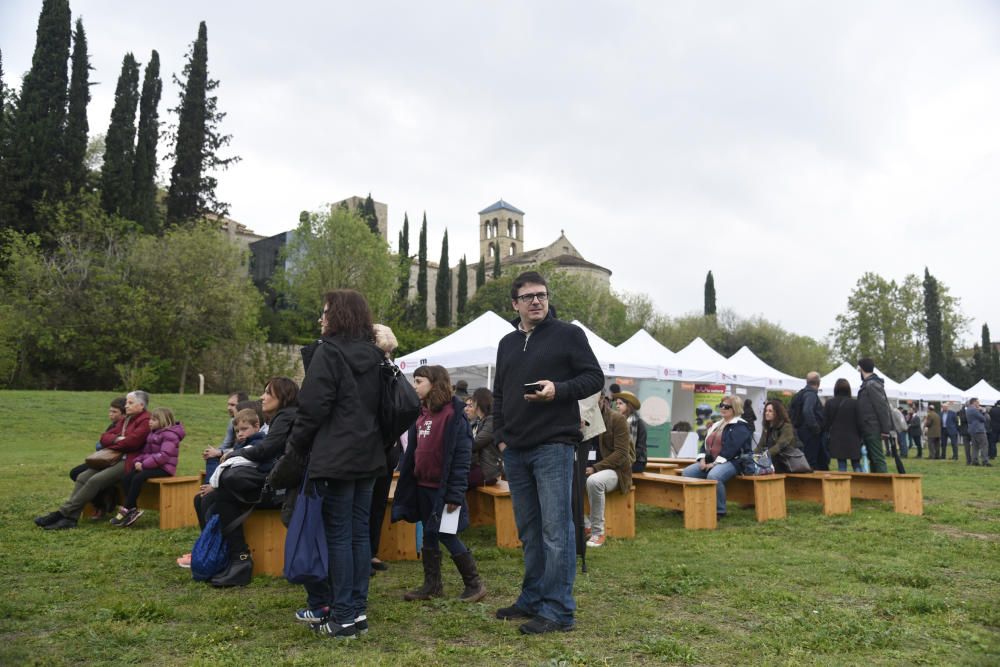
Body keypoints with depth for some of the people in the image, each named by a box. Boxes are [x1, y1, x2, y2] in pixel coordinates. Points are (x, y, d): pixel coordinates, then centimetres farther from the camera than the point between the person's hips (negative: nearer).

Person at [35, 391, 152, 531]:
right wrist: (117, 439, -7)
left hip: (129, 462, -9)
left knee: (95, 480, -23)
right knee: (83, 477, -9)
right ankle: (70, 518, -16)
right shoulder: (124, 420, 23)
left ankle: (63, 513, -18)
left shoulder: (146, 421, -7)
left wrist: (111, 445, -1)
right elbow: (104, 437, 15)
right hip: (115, 459, 9)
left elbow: (131, 442, -18)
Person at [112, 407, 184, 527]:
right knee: (126, 477, -12)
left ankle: (126, 510, -19)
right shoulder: (153, 432, 19)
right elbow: (146, 451, 19)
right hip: (151, 465, 9)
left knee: (138, 478, -28)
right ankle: (133, 510, -12)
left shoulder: (170, 435, -11)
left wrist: (144, 465, -22)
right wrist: (138, 461, -2)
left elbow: (163, 455, -22)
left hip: (164, 468, -9)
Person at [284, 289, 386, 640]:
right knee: (360, 533, 11)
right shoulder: (374, 354, 11)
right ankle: (358, 611, 17)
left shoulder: (328, 351, -11)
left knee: (338, 535, -1)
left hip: (335, 458, -7)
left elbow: (313, 406, -14)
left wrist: (296, 445, 0)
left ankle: (343, 618, 5)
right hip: (368, 457, 7)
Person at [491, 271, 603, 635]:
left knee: (556, 529, -5)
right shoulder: (507, 343, 17)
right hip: (515, 450, 6)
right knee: (529, 531, 13)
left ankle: (558, 611, 1)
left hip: (553, 446, -6)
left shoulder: (568, 334, 0)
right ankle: (532, 598, 25)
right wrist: (500, 435, 12)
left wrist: (558, 390, -19)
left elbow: (595, 378, -3)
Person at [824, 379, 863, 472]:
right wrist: (859, 437, 9)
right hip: (853, 439, -1)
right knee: (856, 465, 8)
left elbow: (825, 422, 1)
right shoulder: (854, 403, -7)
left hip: (837, 440, 1)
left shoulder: (829, 403, -2)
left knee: (841, 465, 5)